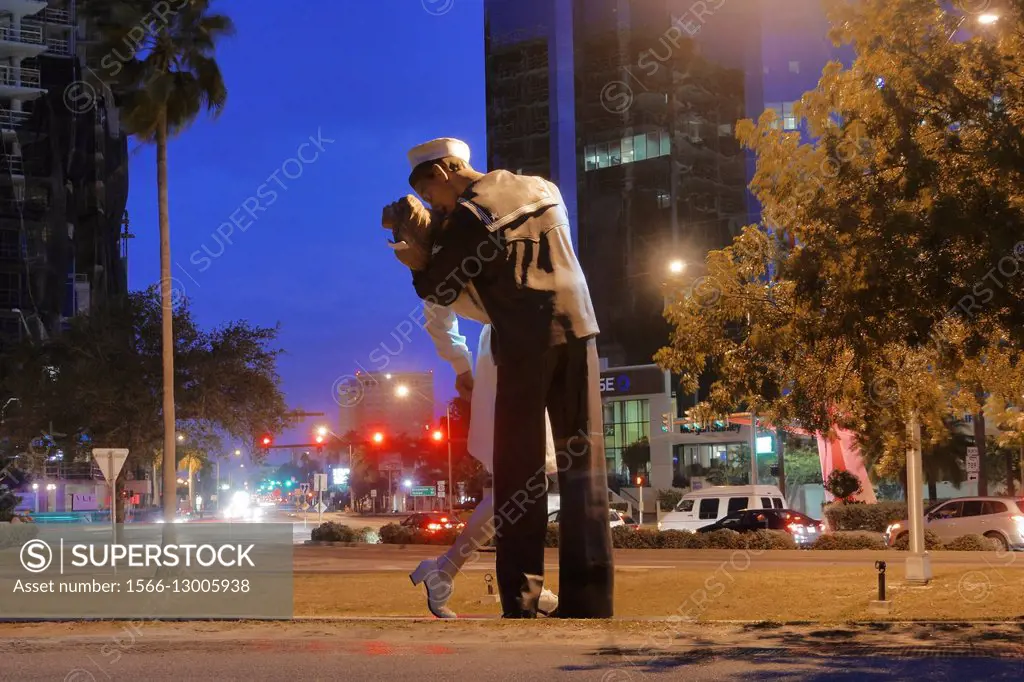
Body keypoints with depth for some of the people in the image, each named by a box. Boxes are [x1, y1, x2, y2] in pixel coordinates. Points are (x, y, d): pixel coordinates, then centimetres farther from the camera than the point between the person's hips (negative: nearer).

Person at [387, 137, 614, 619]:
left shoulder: (468, 213, -1)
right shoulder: (542, 188, 18)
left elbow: (438, 289, 2)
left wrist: (415, 262, 23)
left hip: (526, 340, -5)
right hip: (577, 326, 5)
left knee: (519, 465, 3)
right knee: (583, 460, 4)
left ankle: (521, 601, 0)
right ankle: (588, 602, 1)